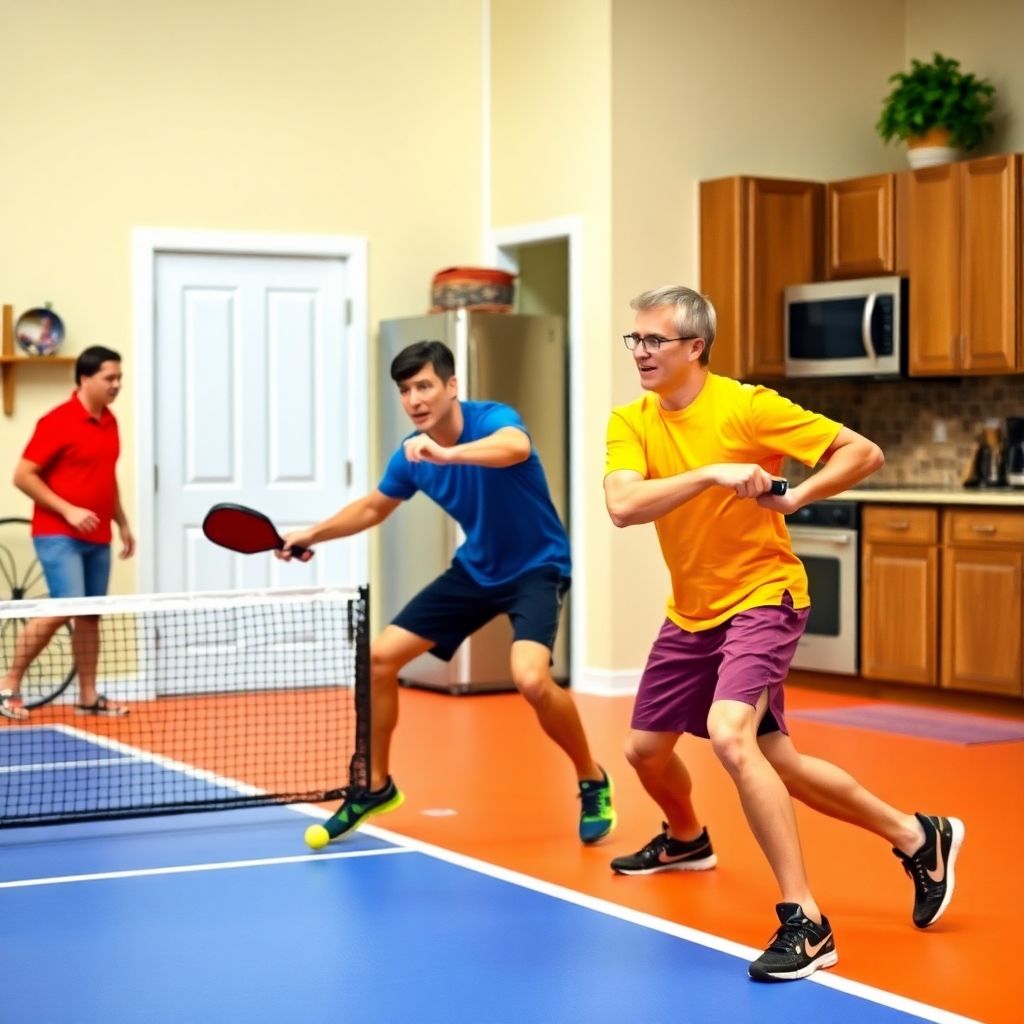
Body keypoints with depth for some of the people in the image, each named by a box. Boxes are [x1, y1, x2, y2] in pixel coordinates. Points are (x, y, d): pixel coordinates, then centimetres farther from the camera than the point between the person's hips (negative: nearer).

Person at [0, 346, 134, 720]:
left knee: (90, 615, 8)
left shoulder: (109, 422, 11)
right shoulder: (57, 421, -12)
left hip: (97, 538, 8)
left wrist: (122, 522, 20)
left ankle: (88, 696, 14)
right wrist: (68, 510, -18)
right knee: (64, 610, -16)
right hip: (59, 535, -8)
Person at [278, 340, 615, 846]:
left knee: (531, 679, -31)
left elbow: (516, 448, -50)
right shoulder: (411, 454, -5)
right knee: (379, 658, 1)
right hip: (475, 569, 7)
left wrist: (445, 453, -63)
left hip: (536, 567, -7)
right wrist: (313, 533, 7)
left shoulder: (494, 418, -23)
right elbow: (374, 506, 15)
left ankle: (593, 783, -4)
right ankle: (375, 786, 21)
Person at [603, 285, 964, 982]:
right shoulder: (630, 423, -1)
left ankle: (806, 924, -23)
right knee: (646, 750, 16)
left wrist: (793, 499, -22)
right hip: (690, 613, 7)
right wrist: (713, 473, -30)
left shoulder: (746, 407, -15)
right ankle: (685, 839, 51)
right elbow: (623, 506, -21)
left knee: (728, 732, -29)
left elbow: (865, 453, -11)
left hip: (761, 598, -7)